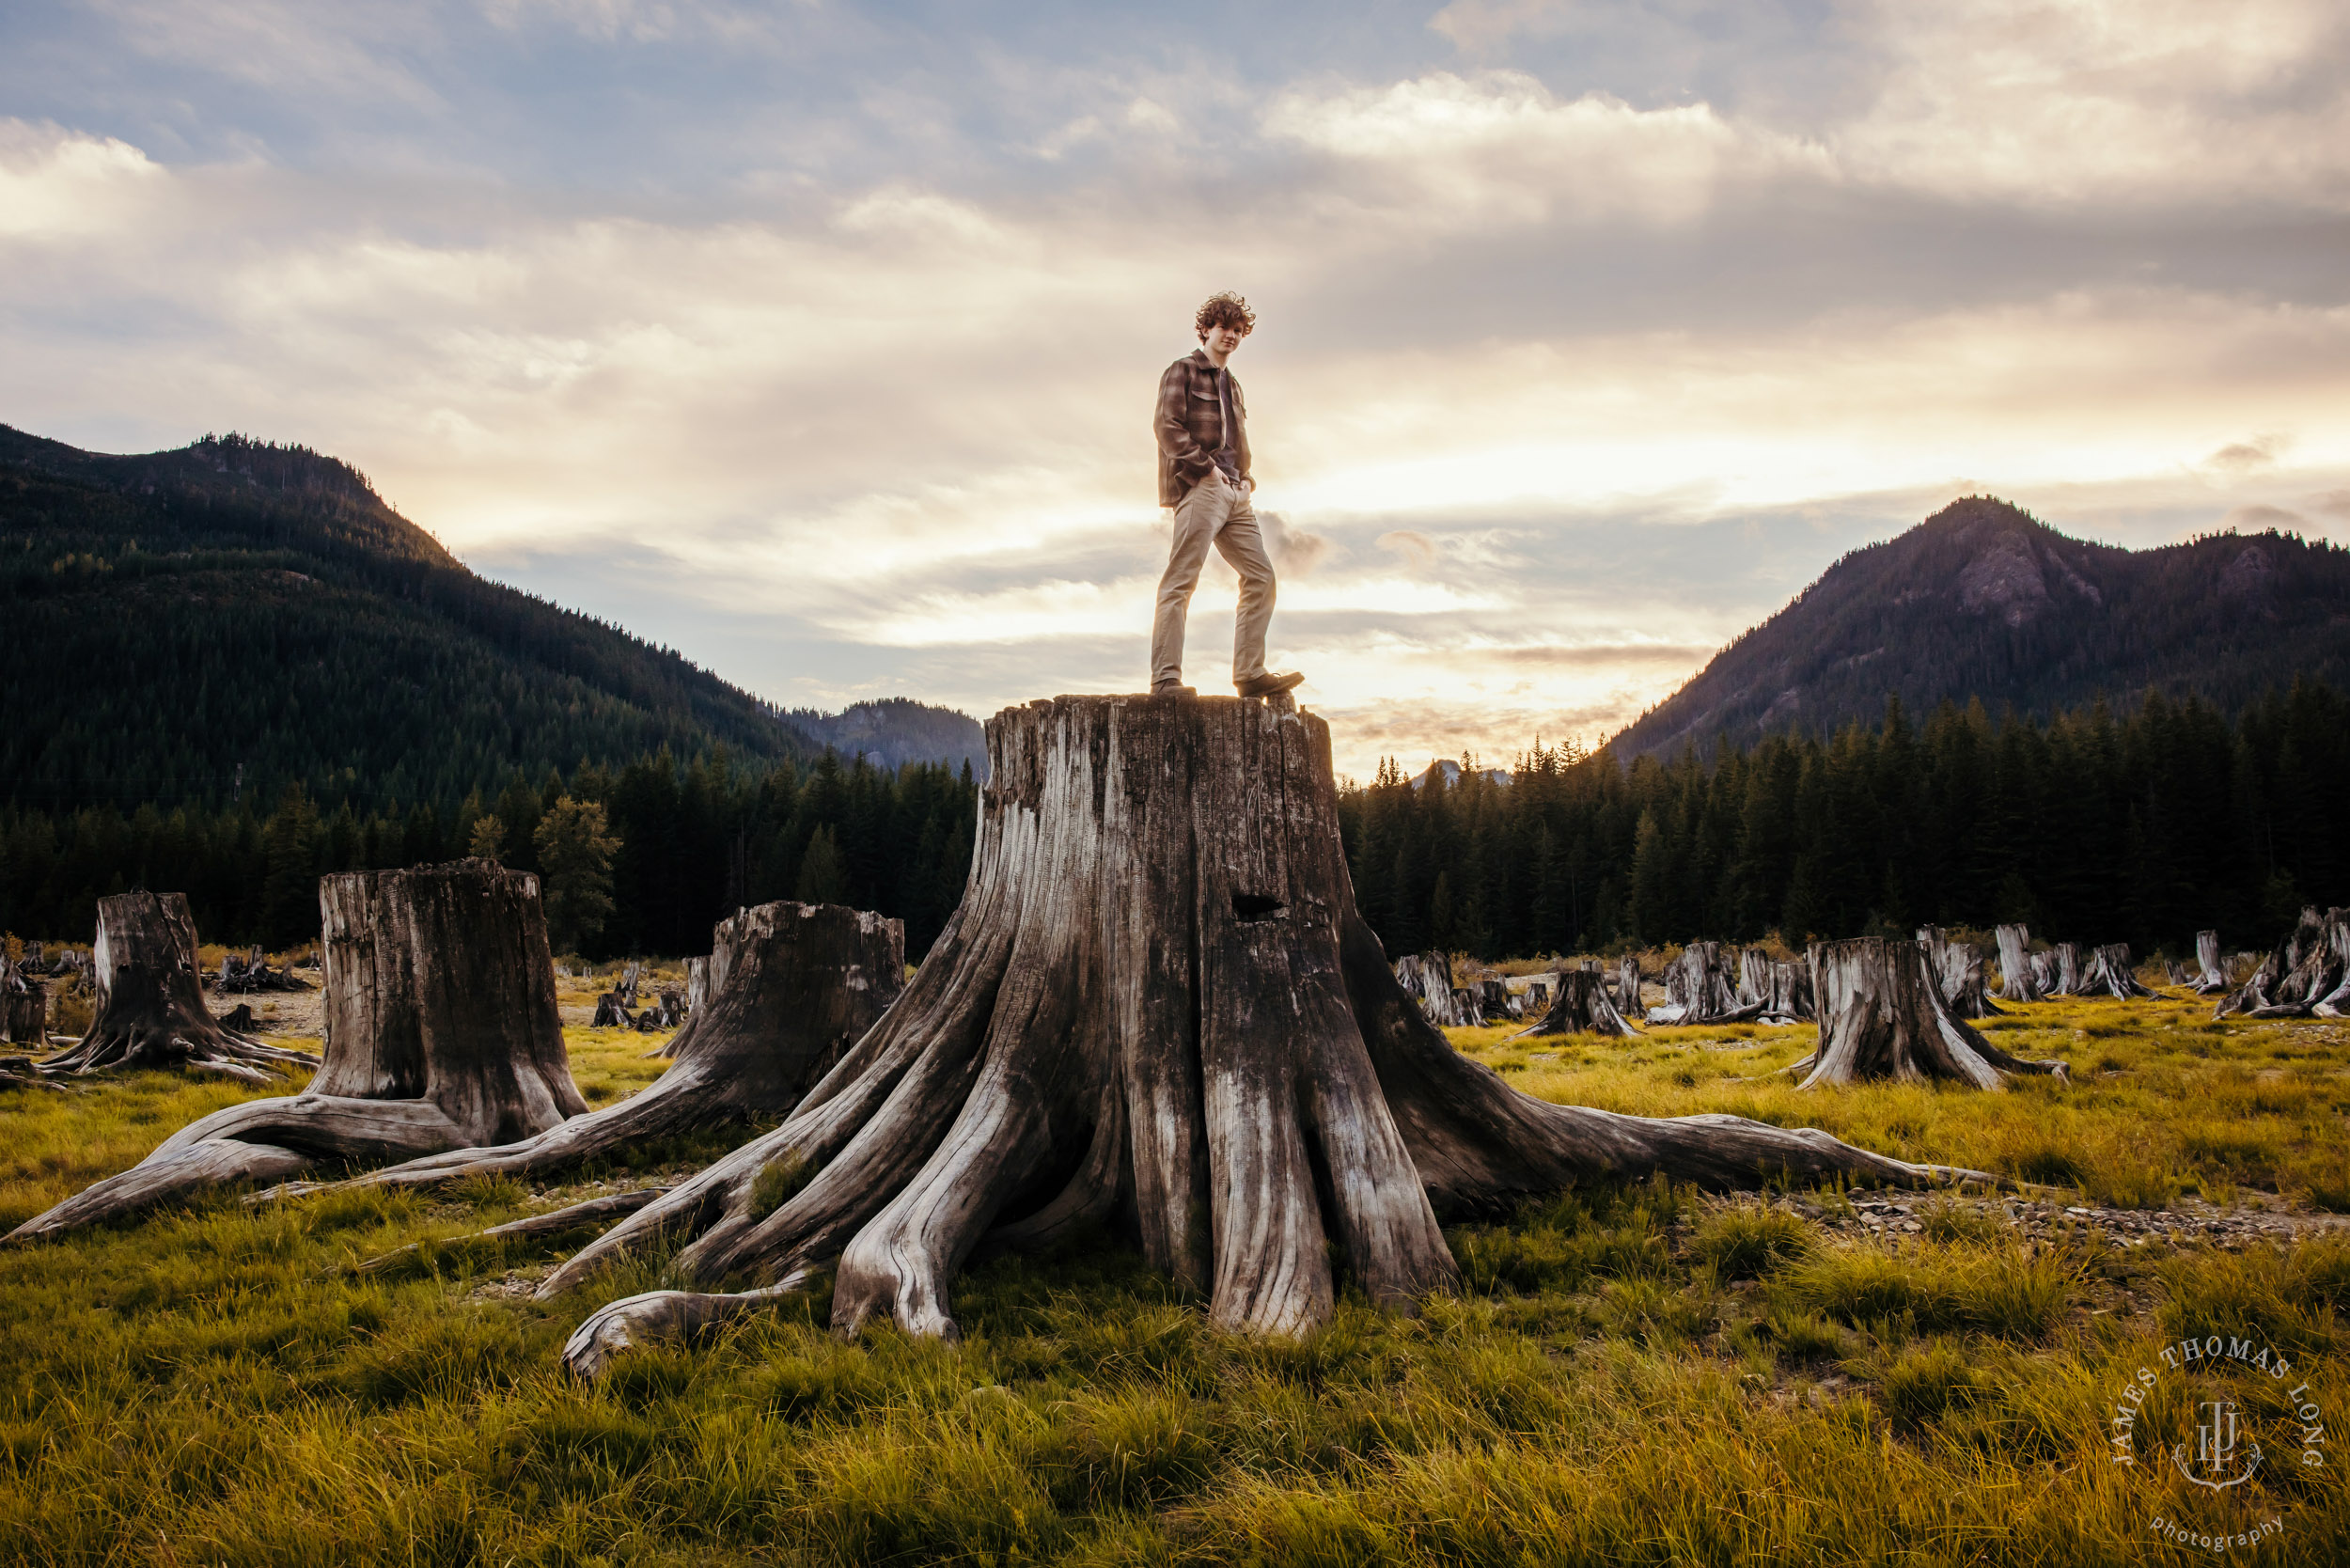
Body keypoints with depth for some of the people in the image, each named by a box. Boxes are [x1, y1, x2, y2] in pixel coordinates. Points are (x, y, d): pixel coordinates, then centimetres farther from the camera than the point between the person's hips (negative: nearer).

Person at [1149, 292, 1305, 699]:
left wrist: (1246, 478, 12)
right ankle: (1165, 678, -18)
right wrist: (1205, 467, -14)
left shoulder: (1232, 386, 28)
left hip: (1234, 493, 8)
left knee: (1260, 577, 2)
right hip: (1199, 487, -8)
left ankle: (1250, 672, 2)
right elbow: (1167, 425, -8)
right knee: (1181, 581, -13)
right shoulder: (1183, 371, 5)